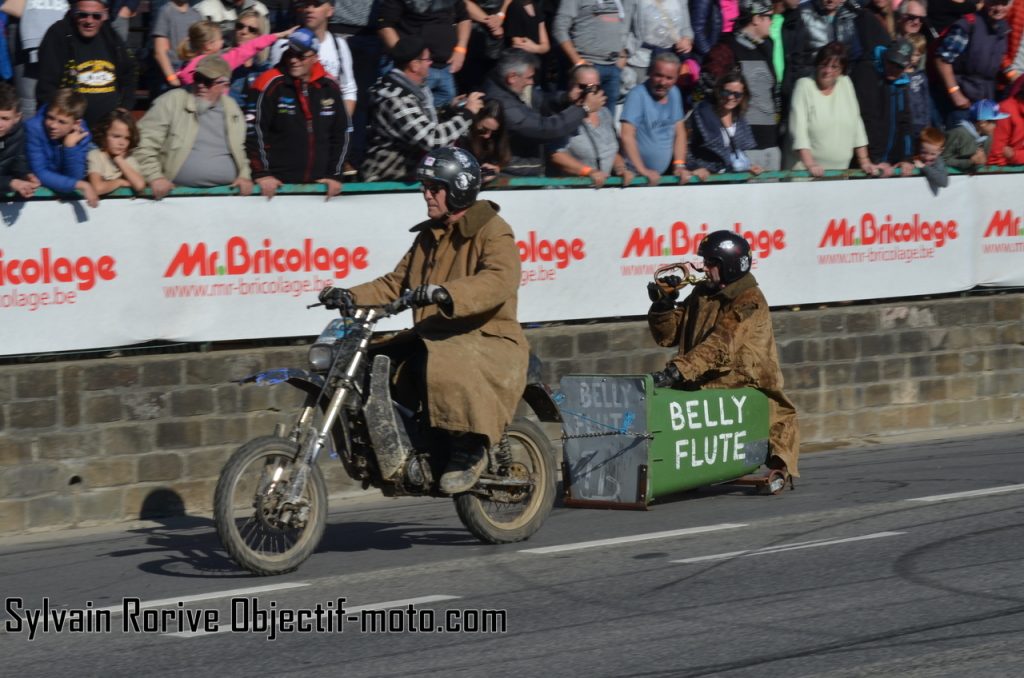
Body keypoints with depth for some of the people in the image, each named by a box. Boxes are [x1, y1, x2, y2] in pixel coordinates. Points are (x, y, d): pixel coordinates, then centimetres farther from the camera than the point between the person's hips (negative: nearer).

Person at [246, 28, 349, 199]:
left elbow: (340, 133, 14)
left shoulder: (329, 87, 7)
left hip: (317, 184, 5)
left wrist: (334, 174, 9)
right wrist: (262, 174, -15)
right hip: (277, 183, -5)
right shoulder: (271, 84, -8)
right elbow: (253, 131, -11)